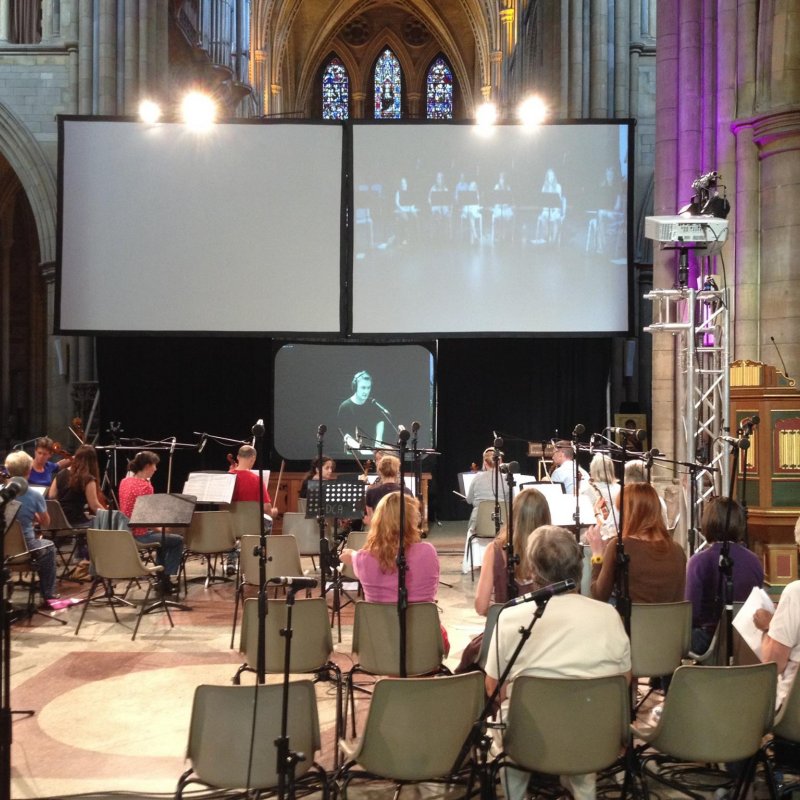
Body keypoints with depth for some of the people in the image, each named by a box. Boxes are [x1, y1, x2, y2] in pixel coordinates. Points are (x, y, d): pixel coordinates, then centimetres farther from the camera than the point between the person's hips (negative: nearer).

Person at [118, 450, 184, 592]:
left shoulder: (124, 481, 7)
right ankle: (165, 579, 9)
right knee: (178, 540, 6)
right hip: (138, 534, -9)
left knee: (163, 537, 32)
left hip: (125, 532, 9)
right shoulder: (145, 486, -19)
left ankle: (161, 577, 34)